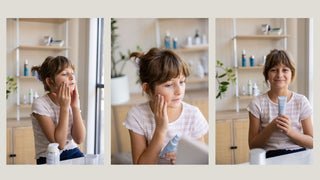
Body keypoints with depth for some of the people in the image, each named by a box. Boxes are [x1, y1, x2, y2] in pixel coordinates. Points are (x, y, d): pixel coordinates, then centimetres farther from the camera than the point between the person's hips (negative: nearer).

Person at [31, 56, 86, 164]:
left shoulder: (72, 99, 2)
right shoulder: (40, 105, -14)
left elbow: (79, 139, -6)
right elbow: (59, 143, -19)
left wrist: (75, 106, -13)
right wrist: (64, 107, -21)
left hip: (72, 152, 6)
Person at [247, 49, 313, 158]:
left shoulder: (301, 101, 5)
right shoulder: (258, 104, 0)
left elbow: (311, 143, 5)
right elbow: (252, 146, 0)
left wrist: (289, 131, -14)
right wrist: (271, 128, -16)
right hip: (271, 157, -1)